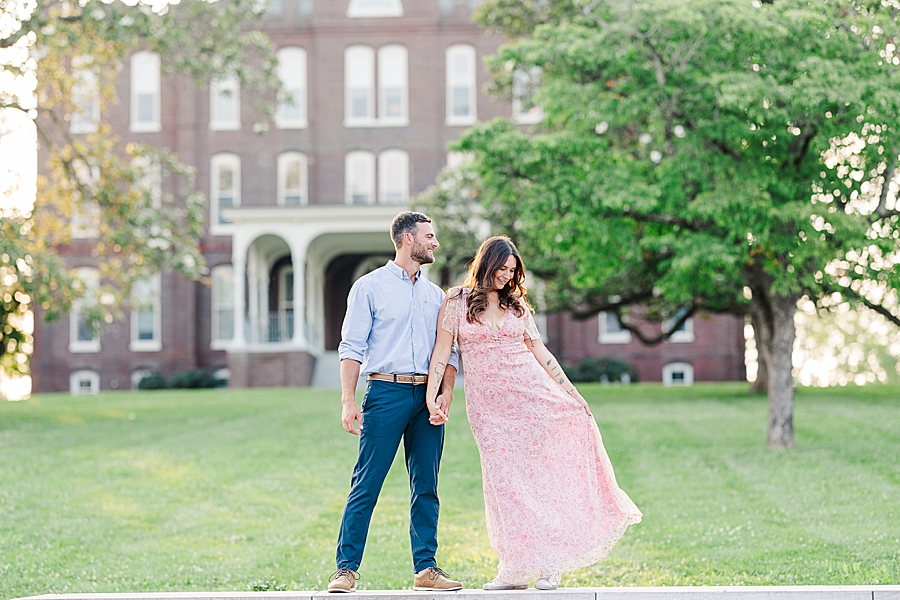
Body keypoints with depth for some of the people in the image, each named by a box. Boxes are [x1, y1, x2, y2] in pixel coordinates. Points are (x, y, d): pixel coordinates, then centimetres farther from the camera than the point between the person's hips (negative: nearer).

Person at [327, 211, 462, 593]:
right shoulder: (370, 287, 3)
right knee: (366, 485, -7)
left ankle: (426, 569, 10)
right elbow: (351, 348, -2)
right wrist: (348, 401, -11)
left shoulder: (435, 295, 18)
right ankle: (347, 568, -4)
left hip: (427, 396, 5)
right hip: (386, 391, -5)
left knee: (426, 486, 5)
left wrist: (446, 392, -2)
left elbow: (447, 351, 16)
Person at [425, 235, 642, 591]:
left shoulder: (517, 304, 11)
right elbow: (442, 350, -1)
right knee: (504, 480, -4)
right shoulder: (456, 301, 3)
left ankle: (548, 561, 2)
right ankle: (516, 568, 2)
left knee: (539, 473, -4)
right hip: (488, 405, -2)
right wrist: (432, 396, -11)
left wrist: (573, 393, 9)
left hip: (531, 394, 2)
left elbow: (540, 352, 13)